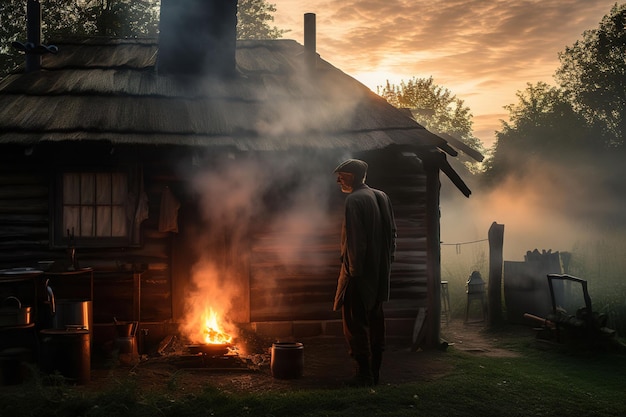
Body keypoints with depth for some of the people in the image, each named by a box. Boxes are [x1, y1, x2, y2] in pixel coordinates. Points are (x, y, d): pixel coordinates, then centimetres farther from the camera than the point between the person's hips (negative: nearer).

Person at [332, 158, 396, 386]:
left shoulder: (354, 200, -16)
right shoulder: (381, 197, 10)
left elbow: (355, 239, -21)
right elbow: (391, 232, 14)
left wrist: (354, 269, -17)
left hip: (359, 272, -9)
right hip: (379, 271, 9)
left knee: (355, 323, -2)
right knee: (375, 320, 15)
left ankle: (364, 374, 0)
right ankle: (374, 371, 22)